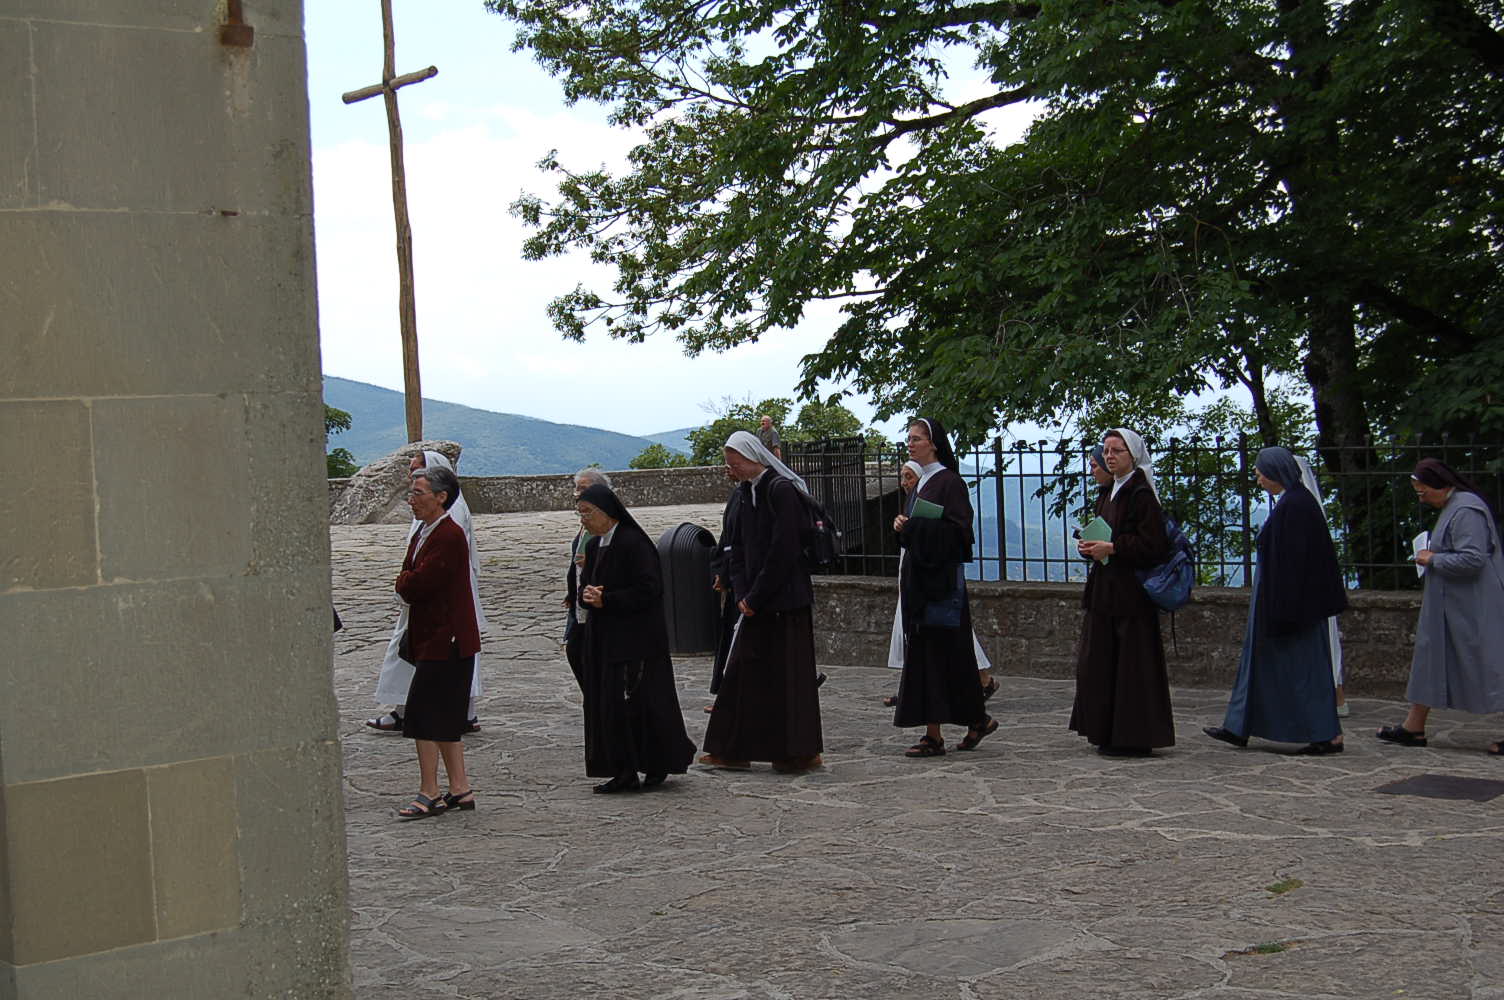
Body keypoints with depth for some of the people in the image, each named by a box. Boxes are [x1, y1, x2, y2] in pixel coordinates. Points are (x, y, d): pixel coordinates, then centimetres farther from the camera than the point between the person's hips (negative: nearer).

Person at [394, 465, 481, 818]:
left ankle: (428, 795, -1)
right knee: (445, 719, 13)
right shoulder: (424, 532, 14)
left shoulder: (449, 535, -17)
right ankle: (460, 790, 20)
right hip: (433, 639, 10)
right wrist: (408, 583, -5)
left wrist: (403, 581, -3)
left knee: (425, 714, -7)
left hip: (445, 641, -10)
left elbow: (418, 585, -22)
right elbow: (410, 586, 16)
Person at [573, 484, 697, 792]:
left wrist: (606, 600, -17)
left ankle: (657, 765, 6)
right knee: (605, 705, 7)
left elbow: (648, 589, -18)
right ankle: (624, 771, 13)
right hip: (602, 639, 9)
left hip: (635, 639, -9)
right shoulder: (594, 545, 12)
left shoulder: (634, 543, -15)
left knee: (633, 703, -7)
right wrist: (587, 595, -6)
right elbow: (585, 584, 18)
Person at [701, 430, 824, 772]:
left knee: (787, 673, -3)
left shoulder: (782, 490, -14)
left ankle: (801, 752, 7)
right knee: (743, 670, 9)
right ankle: (734, 751, 16)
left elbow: (783, 550, -19)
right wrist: (742, 593, 2)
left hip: (784, 600, -8)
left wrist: (755, 597, -15)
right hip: (756, 601, 8)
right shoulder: (745, 493, 13)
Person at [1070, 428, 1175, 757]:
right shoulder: (1106, 494, 16)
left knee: (1131, 664, -6)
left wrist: (1111, 548, -19)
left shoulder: (1141, 494, -10)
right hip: (1104, 591, 9)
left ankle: (1135, 739, -1)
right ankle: (1108, 733, 17)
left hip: (1131, 593, -9)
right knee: (1099, 663, 10)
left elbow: (1152, 543, -17)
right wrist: (1090, 546, 3)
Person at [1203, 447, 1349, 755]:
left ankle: (1328, 735, 2)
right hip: (1294, 600, 11)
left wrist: (1282, 612, -22)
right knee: (1260, 658, 13)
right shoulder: (1298, 500, 12)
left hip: (1288, 599, -11)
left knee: (1302, 666, -3)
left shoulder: (1292, 505, -19)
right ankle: (1238, 729, 19)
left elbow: (1290, 561, -23)